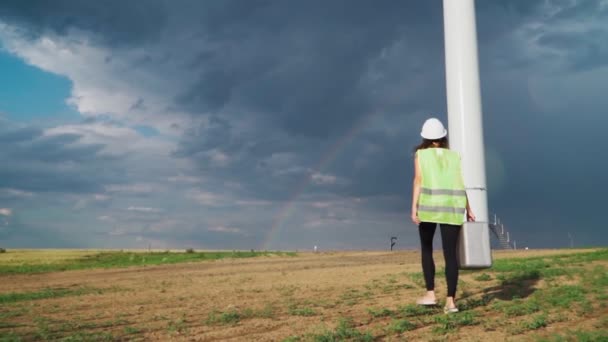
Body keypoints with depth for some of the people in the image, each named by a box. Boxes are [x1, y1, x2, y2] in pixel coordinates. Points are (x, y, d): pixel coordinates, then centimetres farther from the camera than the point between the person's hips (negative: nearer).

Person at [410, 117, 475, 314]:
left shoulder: (420, 154, 6)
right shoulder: (453, 156, 14)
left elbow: (418, 180, -5)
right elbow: (460, 185, 8)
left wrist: (414, 208, -10)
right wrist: (468, 209, 15)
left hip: (430, 204, -2)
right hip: (452, 206, 2)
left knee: (426, 249, 15)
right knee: (450, 253, 2)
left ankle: (430, 294, 9)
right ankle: (450, 301, -3)